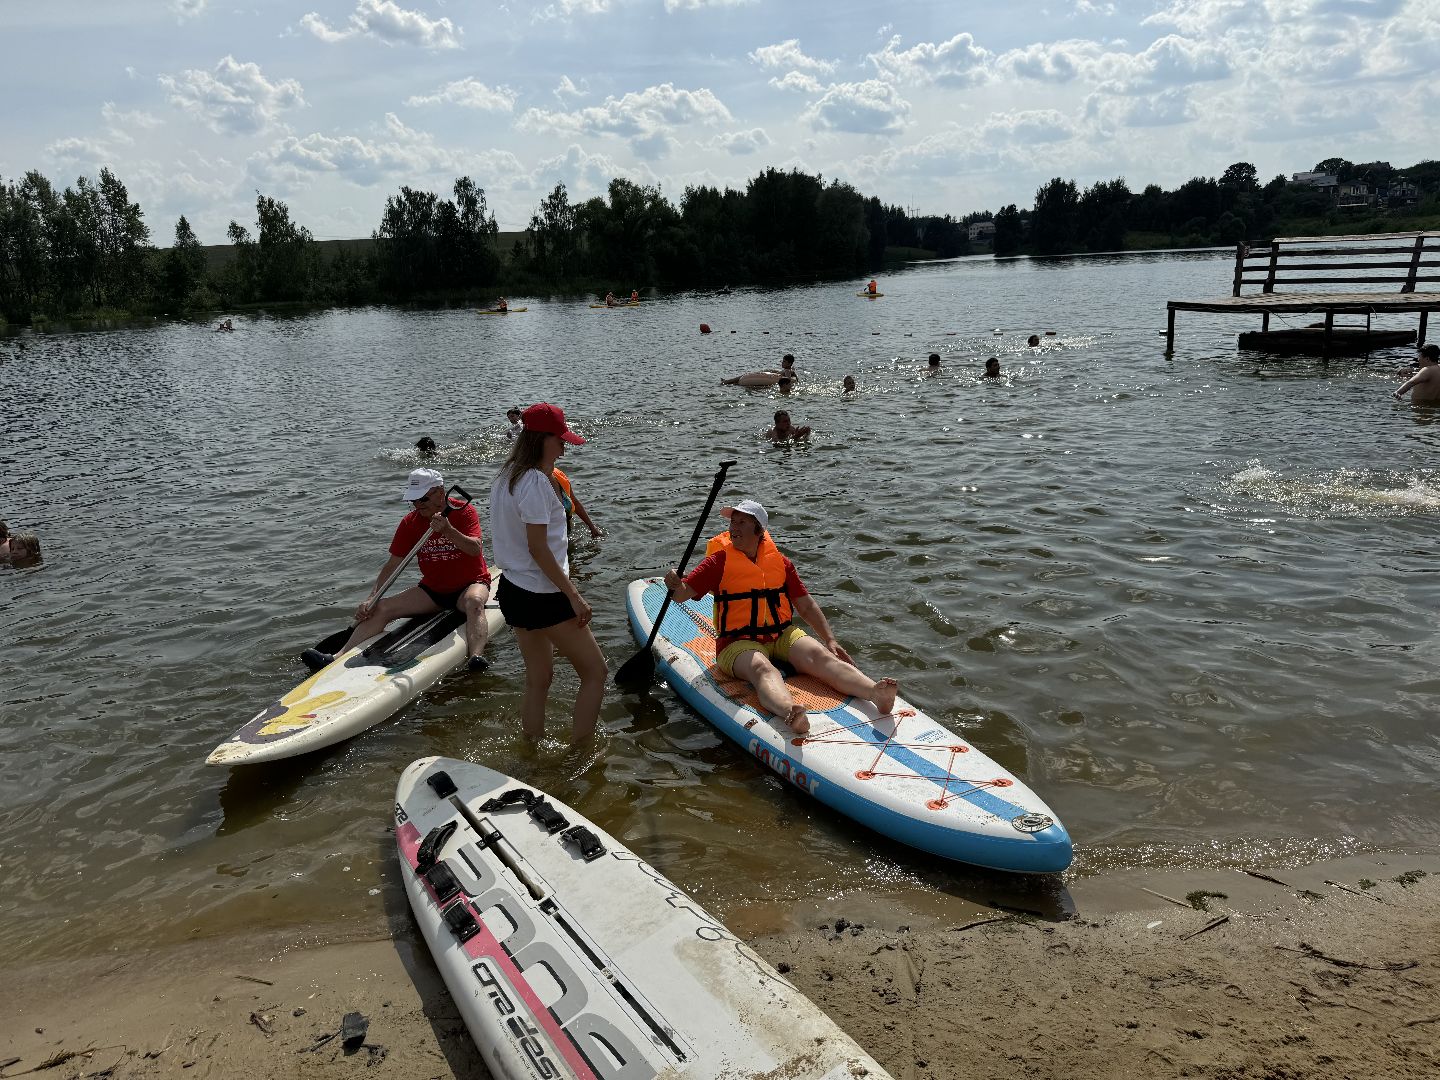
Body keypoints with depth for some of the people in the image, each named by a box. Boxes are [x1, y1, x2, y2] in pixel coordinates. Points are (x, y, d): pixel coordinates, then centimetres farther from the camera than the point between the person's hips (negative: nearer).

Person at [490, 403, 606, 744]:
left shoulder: (506, 476, 10)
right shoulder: (536, 481, -20)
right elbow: (538, 548, -22)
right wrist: (574, 596, -18)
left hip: (514, 589, 10)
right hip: (542, 597, -10)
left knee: (538, 678, 19)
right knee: (595, 672, 2)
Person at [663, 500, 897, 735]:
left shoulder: (780, 562, 11)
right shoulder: (720, 561, 1)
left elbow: (806, 605, 16)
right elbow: (682, 594, -5)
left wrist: (830, 640, 7)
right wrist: (675, 585, -29)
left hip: (783, 635, 4)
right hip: (739, 643, -3)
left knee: (820, 656, -24)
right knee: (762, 669, -35)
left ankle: (876, 693, -47)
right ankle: (790, 713, -67)